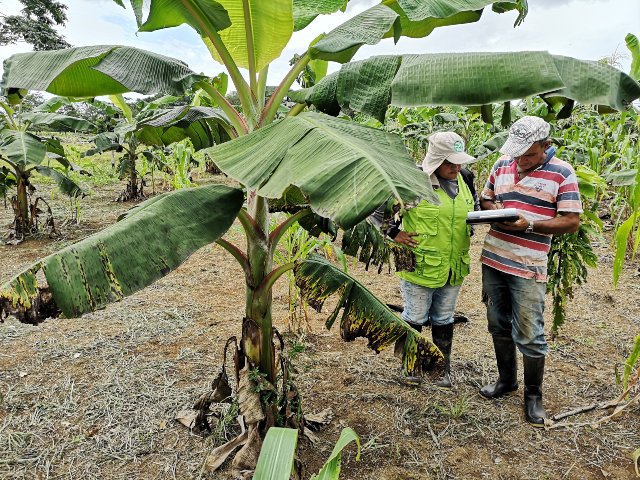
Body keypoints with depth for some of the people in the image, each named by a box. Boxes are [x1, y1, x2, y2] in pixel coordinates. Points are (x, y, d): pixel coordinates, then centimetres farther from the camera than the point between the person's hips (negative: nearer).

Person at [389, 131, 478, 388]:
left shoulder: (464, 180, 6)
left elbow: (474, 211, 24)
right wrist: (394, 233, -13)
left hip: (453, 268, 6)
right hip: (420, 267, -6)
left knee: (443, 319, 18)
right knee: (415, 317, 8)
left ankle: (443, 369, 33)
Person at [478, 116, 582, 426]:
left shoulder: (561, 173, -7)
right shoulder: (502, 164, 7)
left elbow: (571, 222, -9)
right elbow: (484, 200, 17)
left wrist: (529, 225, -21)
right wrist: (493, 209, -6)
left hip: (528, 268, -5)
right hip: (493, 260, 5)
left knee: (529, 335, 1)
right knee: (499, 326, 16)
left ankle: (533, 395, 22)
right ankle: (506, 380, 36)